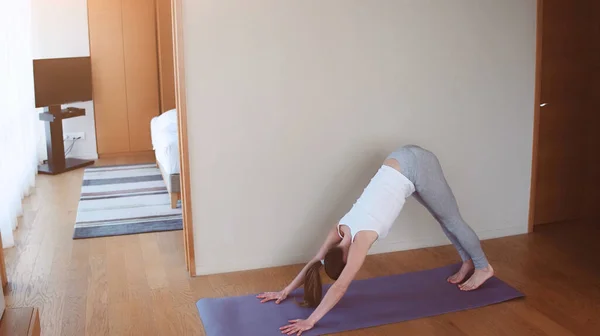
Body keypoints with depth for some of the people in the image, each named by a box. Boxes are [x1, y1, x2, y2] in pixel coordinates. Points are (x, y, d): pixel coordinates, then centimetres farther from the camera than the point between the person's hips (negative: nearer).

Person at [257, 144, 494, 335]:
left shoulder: (361, 237, -21)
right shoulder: (340, 230, -3)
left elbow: (340, 287, -24)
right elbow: (315, 262, 7)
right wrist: (284, 292, 8)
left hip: (416, 165, -6)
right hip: (402, 161, 6)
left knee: (451, 220, 10)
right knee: (442, 218, 21)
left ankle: (483, 267, 28)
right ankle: (468, 262, 39)